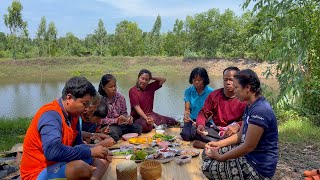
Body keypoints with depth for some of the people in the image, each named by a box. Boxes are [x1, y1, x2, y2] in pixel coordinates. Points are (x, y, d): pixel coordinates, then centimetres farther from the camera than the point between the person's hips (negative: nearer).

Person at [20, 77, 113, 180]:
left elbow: (77, 144, 10)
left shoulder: (73, 114, 3)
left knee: (103, 159, 5)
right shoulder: (51, 115, -22)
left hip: (59, 164, 9)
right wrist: (90, 152, -27)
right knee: (80, 166, -34)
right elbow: (53, 151, -37)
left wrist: (96, 151, -9)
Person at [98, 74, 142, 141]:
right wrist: (116, 120, -24)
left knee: (138, 128, -15)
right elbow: (101, 119, -13)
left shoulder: (120, 97, 1)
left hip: (120, 124, 5)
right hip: (107, 126, -5)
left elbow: (124, 113, 9)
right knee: (114, 132, -38)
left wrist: (128, 118, -14)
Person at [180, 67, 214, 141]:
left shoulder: (210, 92, -6)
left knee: (195, 133, -30)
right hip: (192, 120, 2)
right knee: (186, 135, -25)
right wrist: (186, 116, -21)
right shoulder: (188, 91, 5)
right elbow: (187, 109, 3)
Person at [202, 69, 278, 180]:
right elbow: (240, 135, 11)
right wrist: (219, 144, 0)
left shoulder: (260, 110, -26)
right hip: (248, 155, 9)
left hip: (258, 167, -9)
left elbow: (249, 146, -25)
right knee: (207, 153, 7)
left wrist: (220, 157, -16)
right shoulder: (250, 106, 5)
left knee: (208, 168, -12)